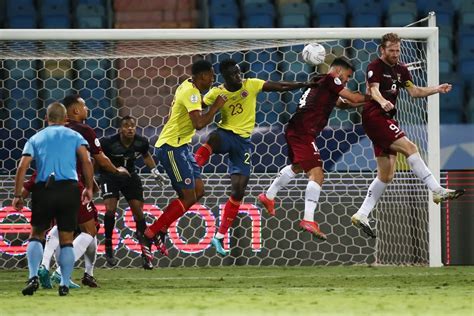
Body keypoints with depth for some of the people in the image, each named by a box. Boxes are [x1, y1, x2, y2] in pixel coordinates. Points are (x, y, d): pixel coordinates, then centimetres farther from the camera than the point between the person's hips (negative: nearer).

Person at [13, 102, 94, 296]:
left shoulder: (36, 139, 14)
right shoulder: (74, 136, 12)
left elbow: (22, 167, 3)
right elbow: (86, 162, -3)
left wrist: (17, 195, 5)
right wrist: (89, 188, 5)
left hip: (43, 189, 0)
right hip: (69, 189, 0)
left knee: (36, 235, 14)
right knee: (66, 240, 8)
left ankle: (33, 277, -4)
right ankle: (65, 284, 2)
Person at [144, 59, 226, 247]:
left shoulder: (188, 87, 12)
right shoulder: (191, 93, -19)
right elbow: (199, 123, -30)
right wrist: (215, 107, -17)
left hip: (180, 147, 10)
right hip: (171, 147, -10)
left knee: (198, 191, 9)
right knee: (189, 197, -10)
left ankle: (160, 228, 12)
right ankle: (151, 234, -7)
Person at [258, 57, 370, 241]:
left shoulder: (320, 83, 20)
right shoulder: (330, 80, -6)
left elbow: (343, 103, 20)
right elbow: (353, 98, -8)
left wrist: (366, 102, 9)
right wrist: (370, 97, 8)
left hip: (294, 130, 10)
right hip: (304, 132, -10)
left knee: (297, 167, 35)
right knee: (316, 174, -17)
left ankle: (268, 196, 49)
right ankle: (308, 220, -29)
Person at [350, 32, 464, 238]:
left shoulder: (400, 69, 16)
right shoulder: (376, 67, -8)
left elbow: (414, 91, 16)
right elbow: (374, 89, -23)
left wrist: (437, 89, 2)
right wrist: (383, 102, -44)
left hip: (387, 120, 9)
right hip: (374, 117, -9)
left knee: (386, 176, 8)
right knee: (409, 148, -22)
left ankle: (362, 215, 10)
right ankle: (437, 191, -26)